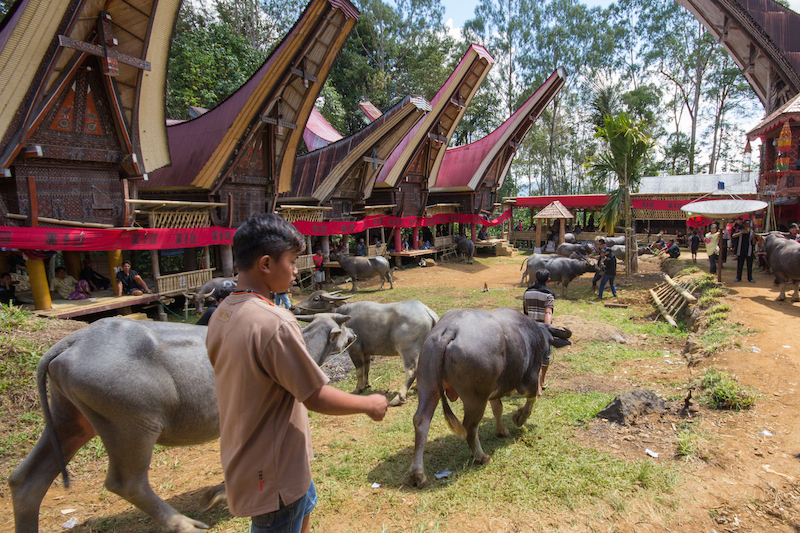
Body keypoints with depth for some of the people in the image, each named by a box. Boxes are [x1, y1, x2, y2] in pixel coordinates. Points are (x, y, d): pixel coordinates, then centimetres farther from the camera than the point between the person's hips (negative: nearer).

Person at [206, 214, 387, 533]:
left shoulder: (221, 315, -2)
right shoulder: (274, 324, -30)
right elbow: (317, 398, -24)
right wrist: (370, 404, -8)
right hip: (274, 471, -9)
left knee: (304, 506, 30)